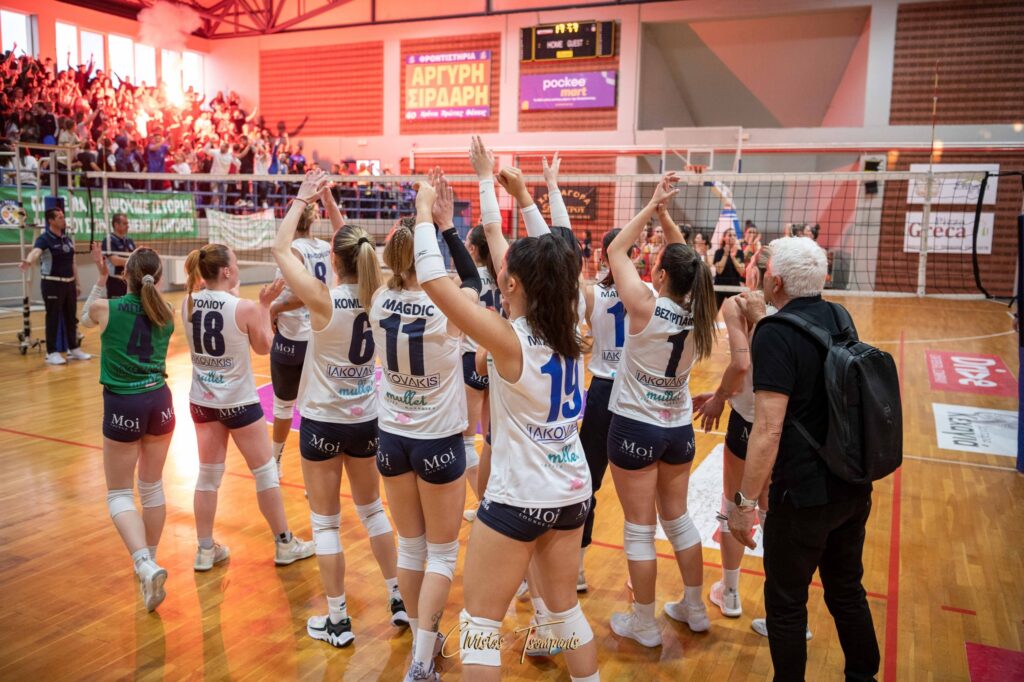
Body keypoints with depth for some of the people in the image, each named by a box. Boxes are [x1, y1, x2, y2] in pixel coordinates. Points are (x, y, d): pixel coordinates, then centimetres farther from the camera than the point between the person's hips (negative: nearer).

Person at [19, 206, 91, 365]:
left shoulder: (68, 239, 11)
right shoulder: (44, 239, -11)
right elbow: (36, 251, -33)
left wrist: (77, 283, 17)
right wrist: (28, 261, -55)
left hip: (69, 282, 7)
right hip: (52, 283, -7)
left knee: (71, 317, 13)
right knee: (53, 318, -2)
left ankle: (73, 349, 25)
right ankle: (52, 352, 6)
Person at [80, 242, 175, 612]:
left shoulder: (106, 309, -9)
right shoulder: (165, 314, -1)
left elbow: (86, 318, 15)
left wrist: (101, 278, 14)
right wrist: (146, 287, 15)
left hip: (123, 406, -3)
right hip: (159, 401, 3)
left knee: (119, 494, 7)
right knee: (152, 487, 18)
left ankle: (145, 565, -13)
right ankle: (149, 562, 31)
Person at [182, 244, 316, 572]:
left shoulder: (188, 303, -5)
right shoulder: (245, 308, -20)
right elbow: (264, 347, -3)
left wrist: (230, 295, 16)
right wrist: (265, 304, 1)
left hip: (202, 401, 5)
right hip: (238, 403, -5)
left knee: (208, 475, 15)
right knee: (265, 473, 9)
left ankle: (205, 550, 22)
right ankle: (285, 545, 22)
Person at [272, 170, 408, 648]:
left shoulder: (324, 299, -19)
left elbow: (281, 250, -7)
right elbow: (354, 248, 8)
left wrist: (302, 201, 1)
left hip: (323, 422, -4)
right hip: (367, 420, 5)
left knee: (325, 523, 9)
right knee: (373, 509, 21)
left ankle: (337, 622, 17)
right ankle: (398, 600, 28)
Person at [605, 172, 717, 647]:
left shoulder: (646, 307, -21)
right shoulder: (699, 314, -7)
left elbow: (616, 250, -11)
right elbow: (682, 259, 8)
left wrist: (653, 206, -8)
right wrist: (666, 215, 2)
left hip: (635, 429, -5)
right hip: (679, 428, 6)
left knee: (640, 530, 6)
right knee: (678, 519, 21)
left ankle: (643, 625, 19)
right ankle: (694, 609, 34)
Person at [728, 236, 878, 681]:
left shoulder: (776, 335, -20)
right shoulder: (838, 318, 2)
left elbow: (768, 430, -25)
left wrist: (745, 501, -20)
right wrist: (762, 319, 25)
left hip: (804, 494, -8)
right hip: (855, 487, 8)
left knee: (785, 602, 11)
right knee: (847, 590, 24)